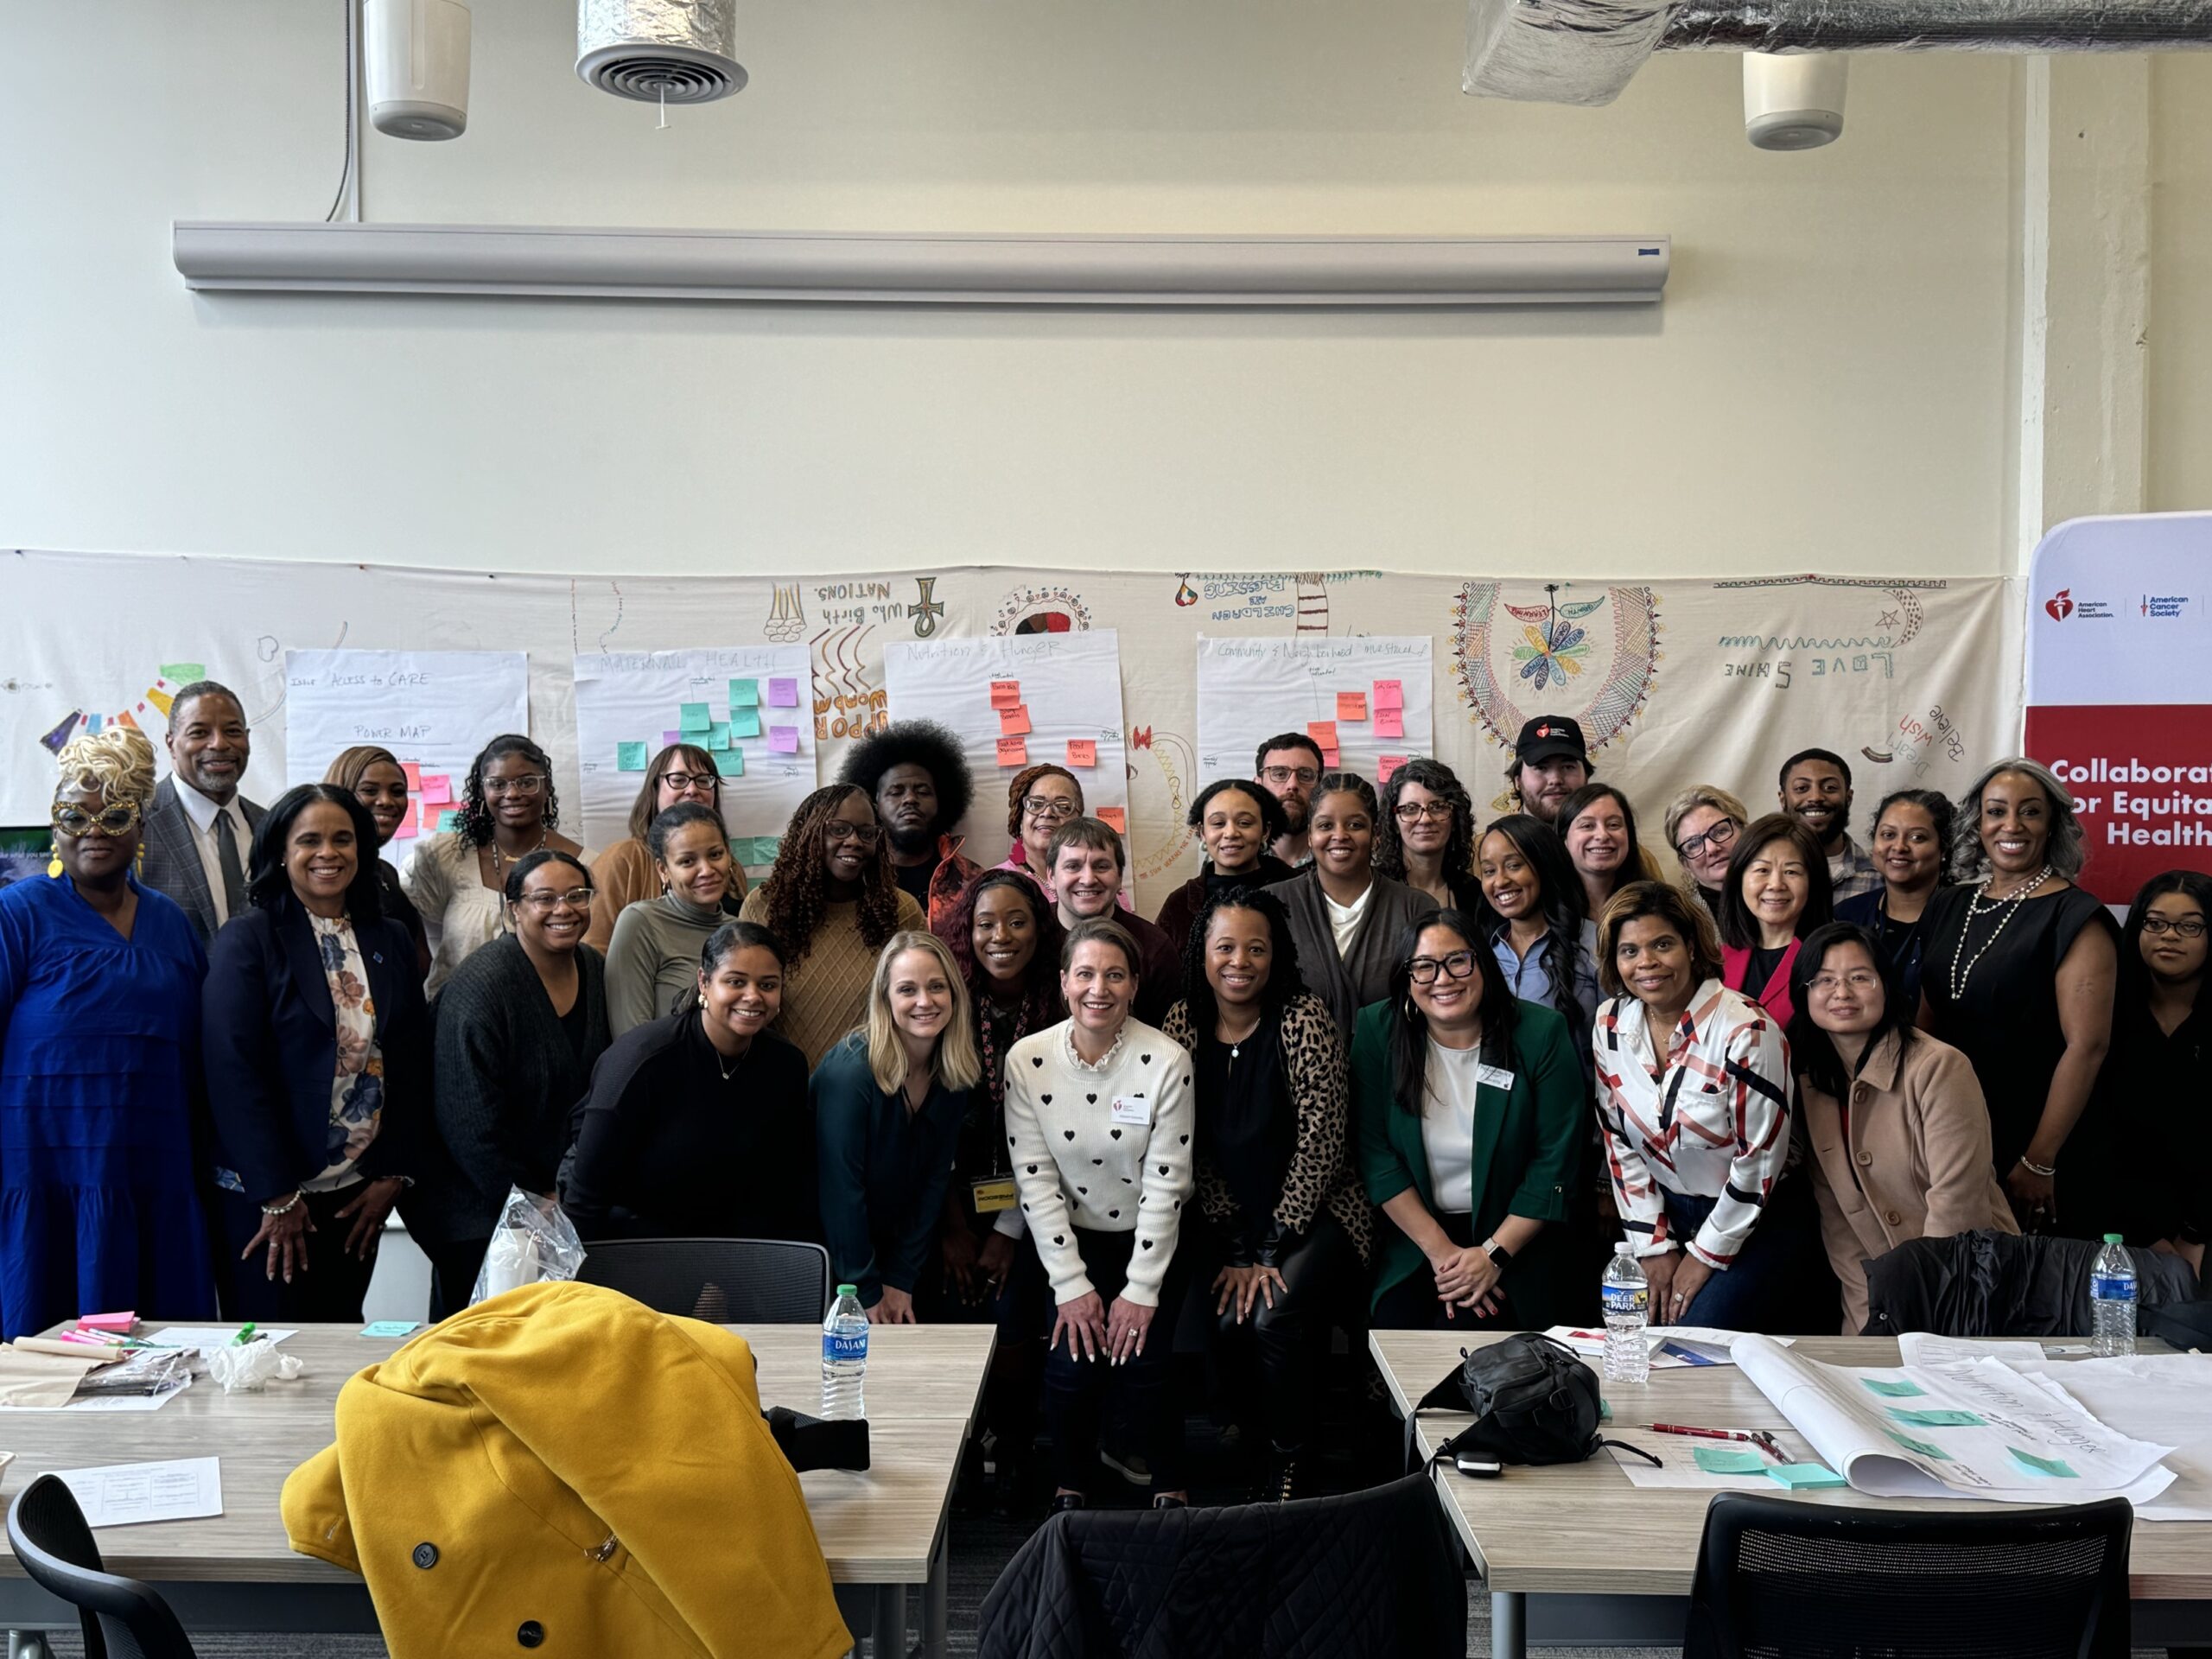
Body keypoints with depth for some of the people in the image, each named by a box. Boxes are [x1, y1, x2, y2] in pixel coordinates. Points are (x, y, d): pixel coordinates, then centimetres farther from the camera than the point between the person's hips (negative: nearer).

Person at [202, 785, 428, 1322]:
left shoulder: (390, 943, 10)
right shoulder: (246, 940, -5)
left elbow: (412, 1064, 10)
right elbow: (233, 1072, -11)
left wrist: (392, 1175, 2)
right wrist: (277, 1196, -14)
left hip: (360, 1195, 4)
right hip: (263, 1196, -4)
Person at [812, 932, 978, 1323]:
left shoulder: (954, 1074, -7)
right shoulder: (850, 1071, -26)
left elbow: (935, 1177, -3)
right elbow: (841, 1188, -22)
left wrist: (901, 1279, -6)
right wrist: (867, 1292, -16)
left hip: (902, 1250, 5)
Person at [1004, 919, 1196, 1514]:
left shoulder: (1165, 1062, -15)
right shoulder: (1028, 1060, -11)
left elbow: (1166, 1181, -13)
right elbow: (1034, 1178, -9)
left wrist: (1141, 1290, -15)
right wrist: (1071, 1285, -12)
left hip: (1151, 1241, -1)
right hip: (1071, 1239, 1)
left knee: (1142, 1364, -16)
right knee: (1072, 1364, -16)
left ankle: (1170, 1488, 10)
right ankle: (1070, 1488, 9)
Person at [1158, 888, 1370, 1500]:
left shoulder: (1302, 1019, -13)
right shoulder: (1183, 1024, -1)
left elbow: (1322, 1140, -14)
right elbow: (1192, 1149, 0)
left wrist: (1271, 1249, -14)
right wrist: (1236, 1249, -7)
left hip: (1314, 1212, -3)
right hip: (1232, 1219, 3)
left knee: (1276, 1316, -26)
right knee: (1215, 1321, -21)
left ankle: (1289, 1464, -3)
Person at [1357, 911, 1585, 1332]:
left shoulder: (1541, 1034, -6)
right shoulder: (1378, 1031, -3)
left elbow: (1556, 1163, -7)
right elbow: (1375, 1155, -5)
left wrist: (1493, 1255, -13)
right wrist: (1441, 1251, -12)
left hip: (1515, 1239, -2)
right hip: (1414, 1236, 2)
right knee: (1395, 1328, -20)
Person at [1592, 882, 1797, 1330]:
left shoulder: (1746, 1030, -19)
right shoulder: (1610, 1024, -3)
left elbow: (1760, 1158, -16)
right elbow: (1618, 1140, 3)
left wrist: (1706, 1256, -11)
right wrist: (1654, 1247, -1)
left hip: (1753, 1221, -5)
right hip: (1665, 1213, 5)